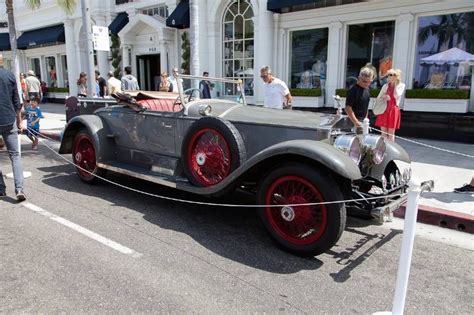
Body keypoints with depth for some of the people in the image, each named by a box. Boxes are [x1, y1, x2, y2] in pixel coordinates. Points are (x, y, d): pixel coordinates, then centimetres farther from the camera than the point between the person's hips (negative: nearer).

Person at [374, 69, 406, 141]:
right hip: (384, 109, 3)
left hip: (393, 110, -3)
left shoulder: (401, 85, 1)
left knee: (391, 133, 1)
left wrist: (395, 84, -8)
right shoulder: (385, 85, 10)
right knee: (383, 132, 4)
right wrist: (384, 97, -10)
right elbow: (378, 97, 11)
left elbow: (396, 95, -13)